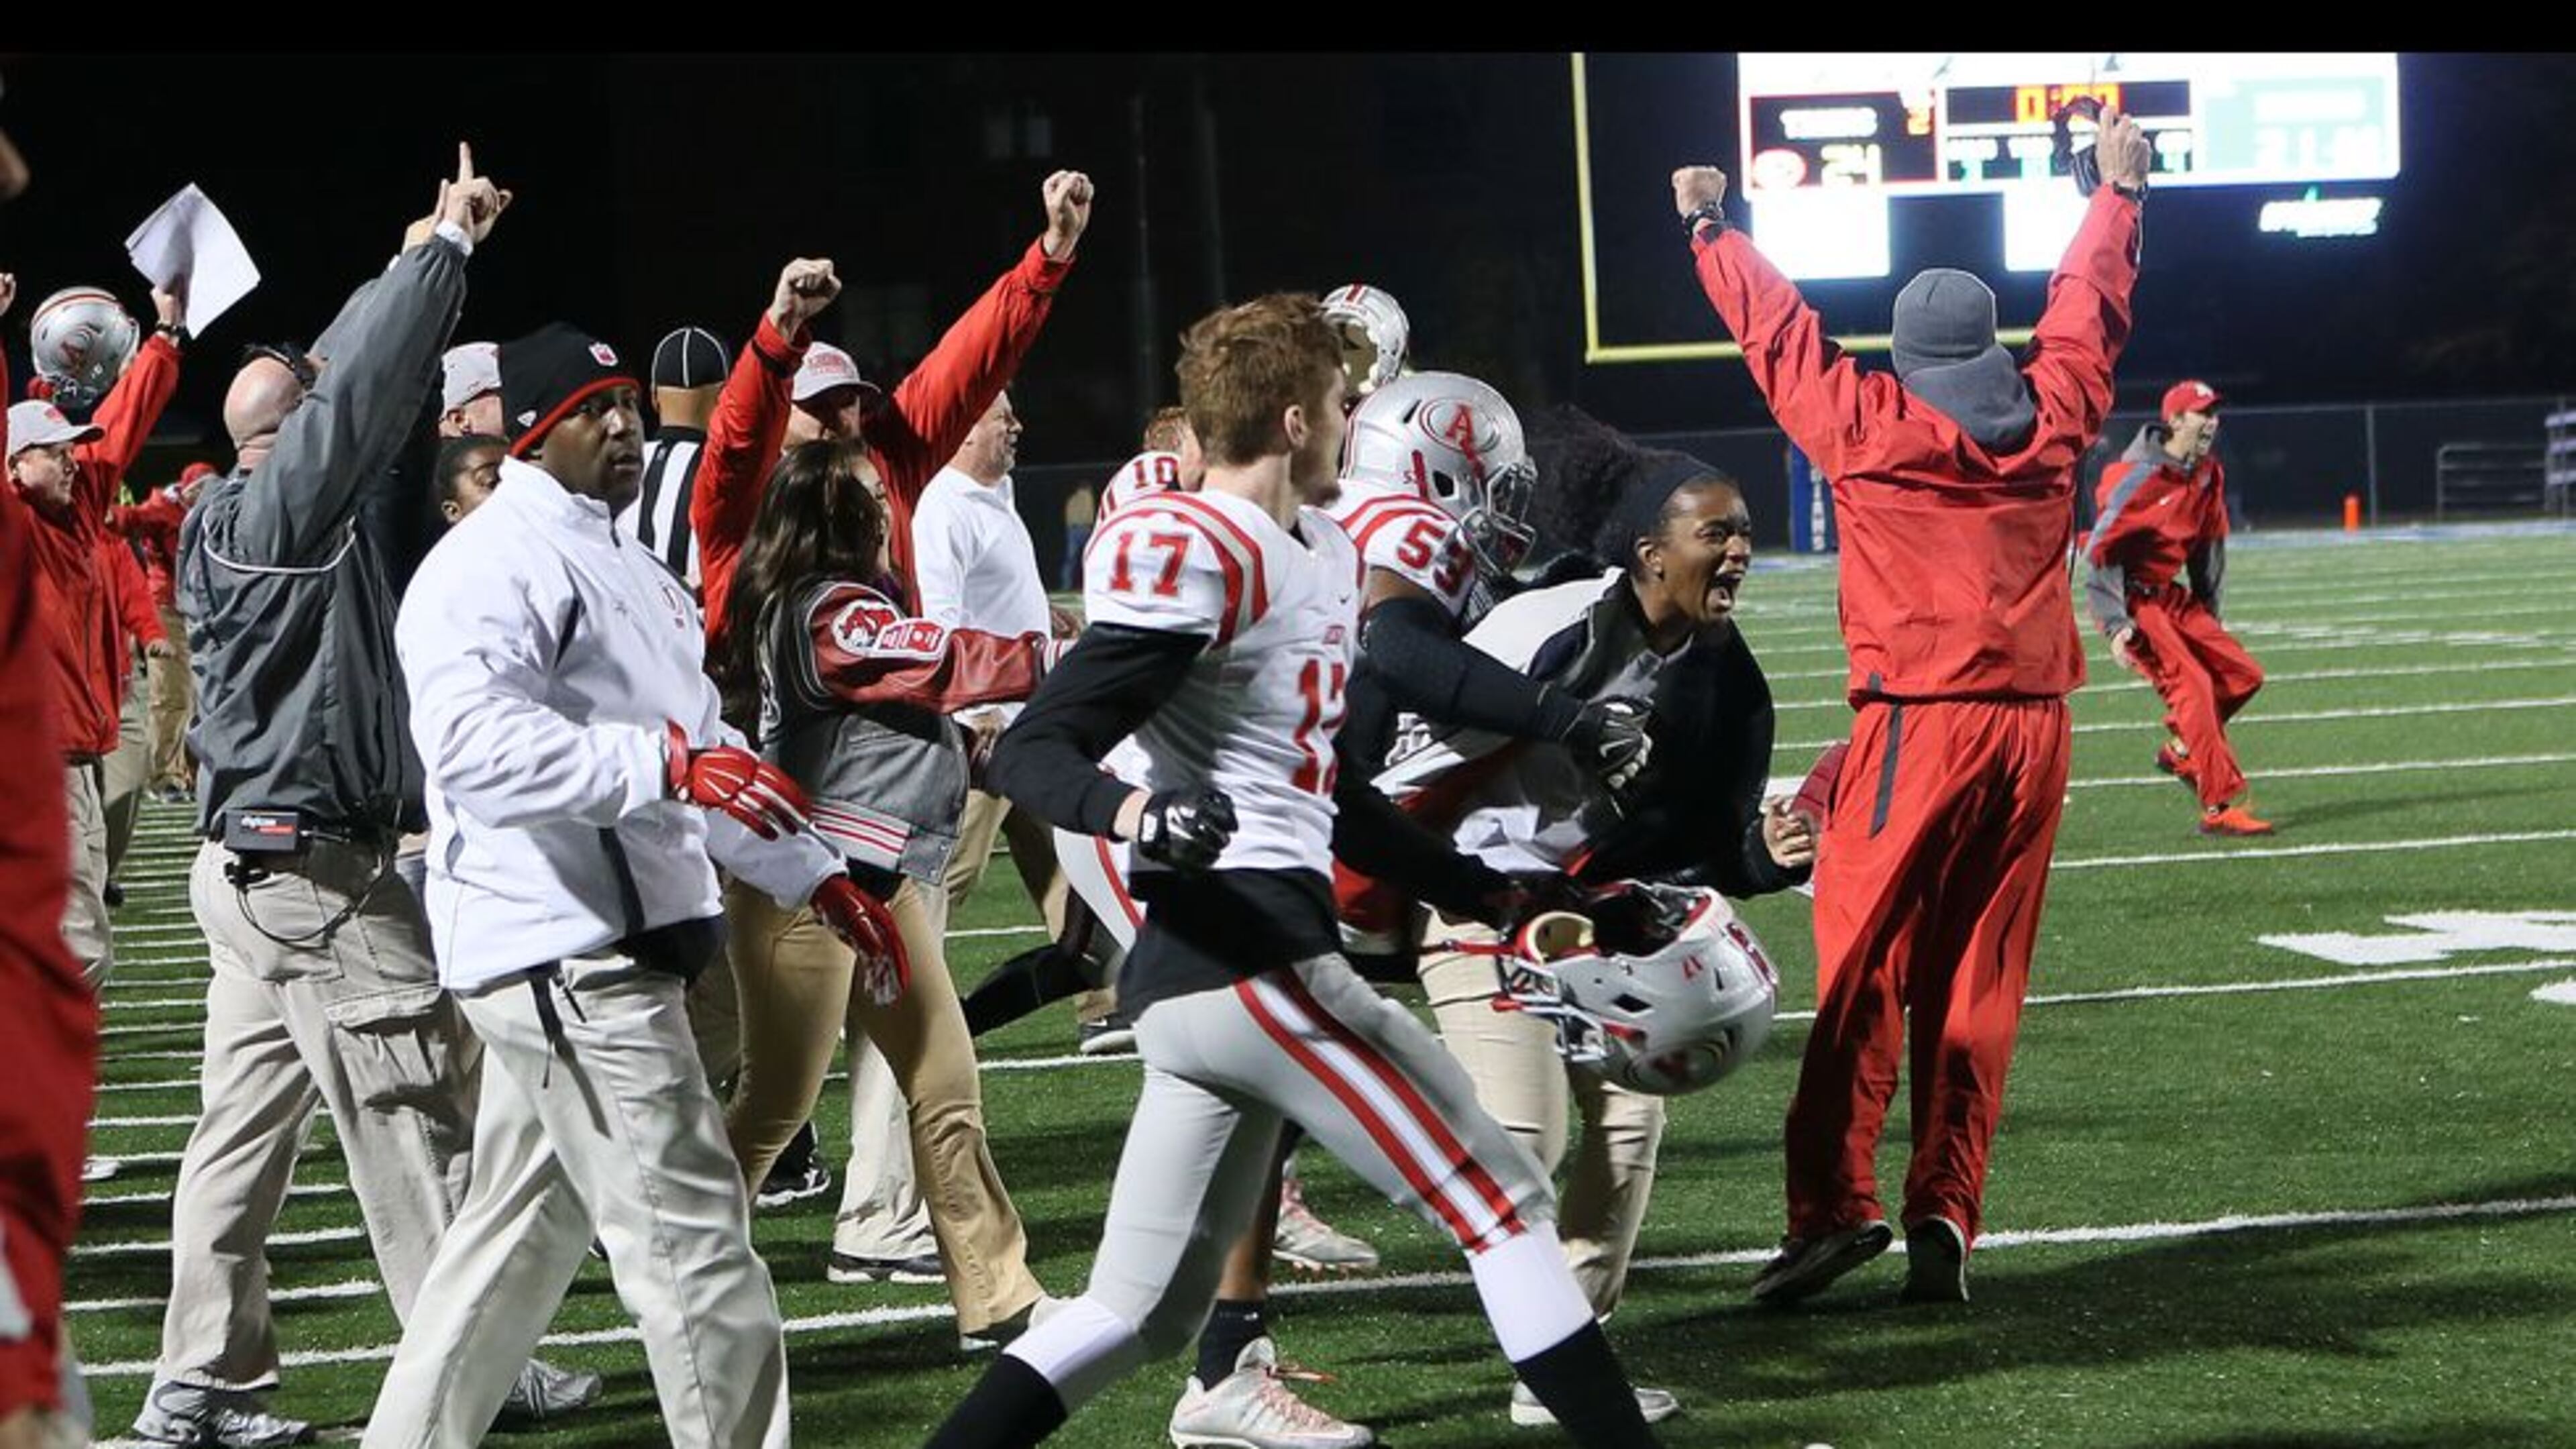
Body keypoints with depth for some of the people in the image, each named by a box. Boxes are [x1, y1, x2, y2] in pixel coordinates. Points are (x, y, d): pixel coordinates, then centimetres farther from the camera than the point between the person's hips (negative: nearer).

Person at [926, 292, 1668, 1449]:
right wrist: (1133, 813, -36)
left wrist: (1486, 894, 30)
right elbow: (1032, 753, -16)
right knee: (1502, 1207, -1)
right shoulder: (1191, 560, -12)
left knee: (1140, 1315, 10)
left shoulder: (1323, 556, 18)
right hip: (1251, 957, -10)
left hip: (1194, 980, 10)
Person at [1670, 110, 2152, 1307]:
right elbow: (2087, 306, 23)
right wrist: (2117, 191, 38)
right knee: (1977, 983, 7)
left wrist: (1712, 231, 26)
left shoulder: (1871, 424, -3)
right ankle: (1945, 1218, 4)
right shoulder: (2053, 417, 6)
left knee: (1861, 963, -3)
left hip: (1917, 728, -4)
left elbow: (1779, 334, 11)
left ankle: (1834, 1204, -13)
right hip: (2032, 727, 4)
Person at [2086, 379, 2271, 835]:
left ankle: (2181, 751, 23)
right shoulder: (2141, 476, -20)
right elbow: (2101, 551, -20)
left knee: (2243, 675, 3)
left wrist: (2209, 620, 19)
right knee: (2192, 684, -19)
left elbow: (2209, 547, 18)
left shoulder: (2209, 475, 6)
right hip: (2130, 600, -8)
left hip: (2170, 595, 8)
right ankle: (2219, 808, -18)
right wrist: (2116, 624, -25)